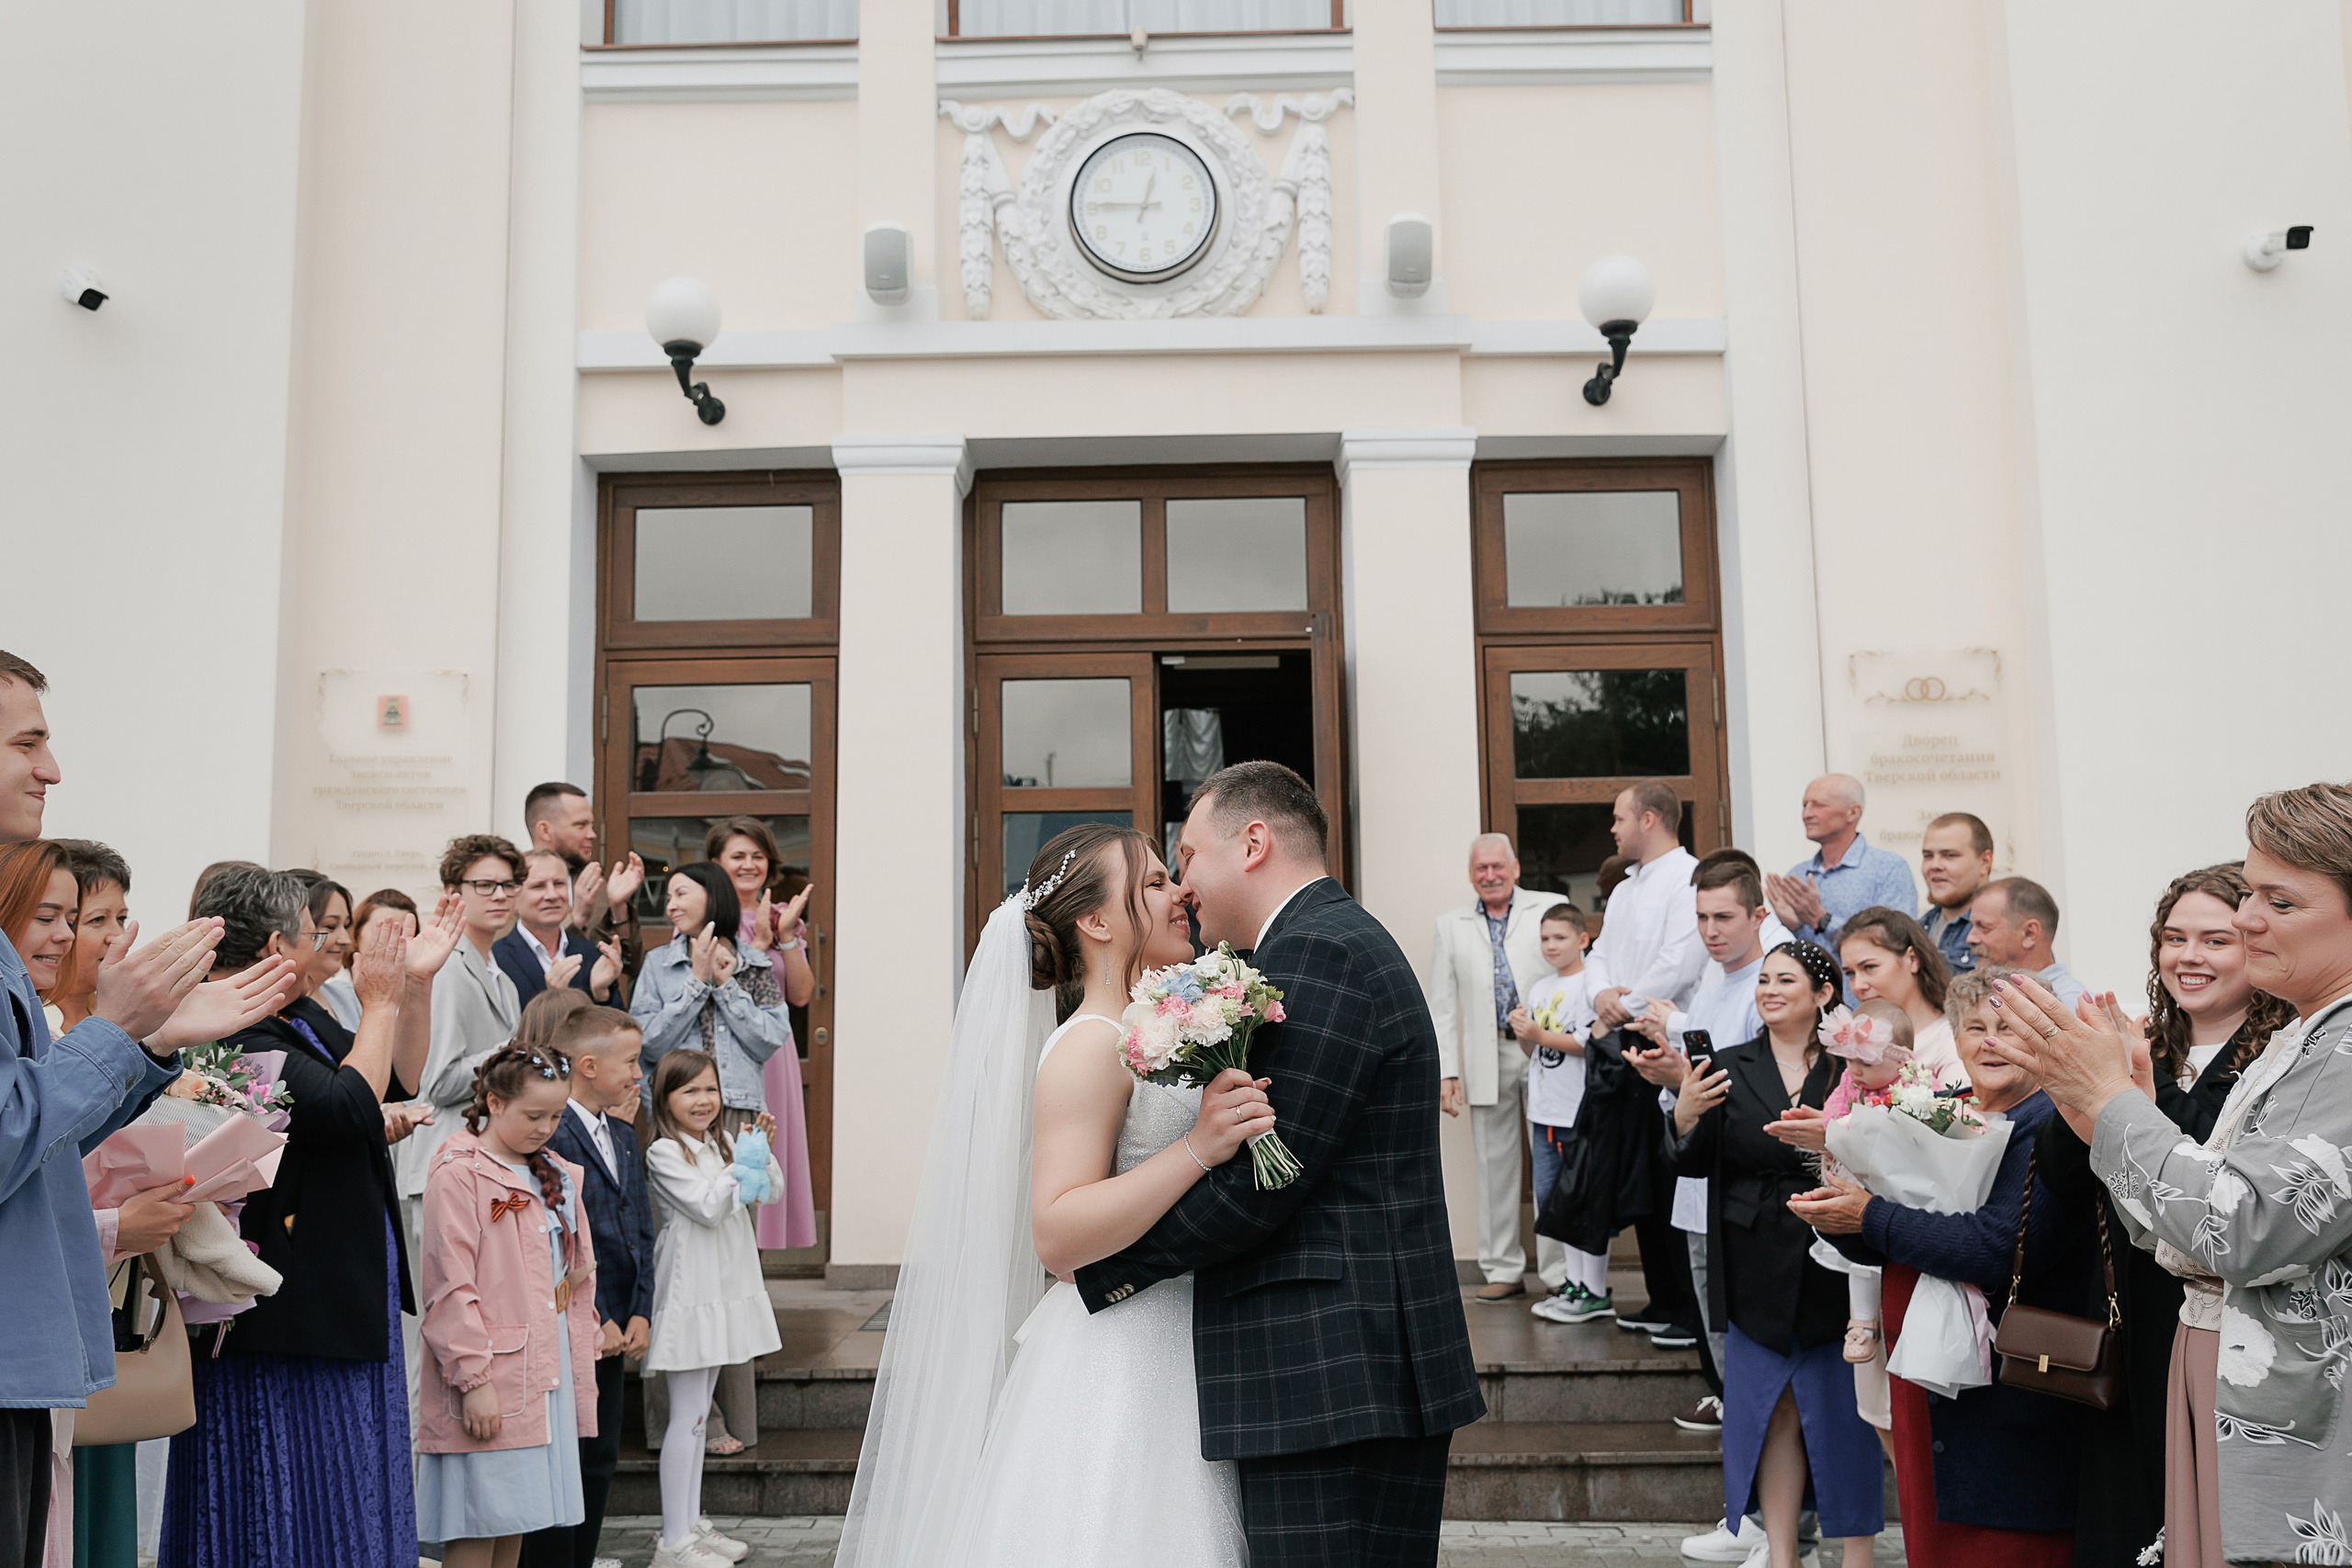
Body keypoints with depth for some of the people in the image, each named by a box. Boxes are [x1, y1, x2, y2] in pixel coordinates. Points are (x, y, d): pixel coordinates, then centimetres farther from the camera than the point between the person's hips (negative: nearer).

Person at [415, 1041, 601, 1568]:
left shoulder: (555, 1175, 16)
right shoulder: (458, 1174, -9)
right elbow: (452, 1287, -15)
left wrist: (580, 1363, 18)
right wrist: (473, 1379, -18)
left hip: (549, 1368, 8)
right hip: (492, 1379, -8)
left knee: (516, 1521, 12)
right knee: (476, 1524, -3)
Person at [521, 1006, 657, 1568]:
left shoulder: (623, 1133, 12)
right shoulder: (551, 1136, -16)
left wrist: (639, 1312, 4)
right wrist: (594, 1322, -16)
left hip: (615, 1327, 9)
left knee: (601, 1459, 15)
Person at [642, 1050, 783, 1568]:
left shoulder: (717, 1146, 12)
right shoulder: (664, 1153, -12)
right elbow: (707, 1209, -19)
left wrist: (761, 1151, -4)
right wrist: (739, 1165, -23)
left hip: (725, 1290, 8)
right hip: (690, 1295, -8)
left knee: (698, 1415, 15)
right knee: (686, 1418, -5)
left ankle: (692, 1524, 22)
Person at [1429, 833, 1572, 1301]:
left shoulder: (1551, 909, 6)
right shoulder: (1451, 925, 13)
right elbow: (1442, 1005, 11)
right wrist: (1447, 1071, 3)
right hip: (1487, 1057, 3)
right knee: (1495, 1165, 7)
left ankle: (1561, 1271, 6)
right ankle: (1503, 1269, 15)